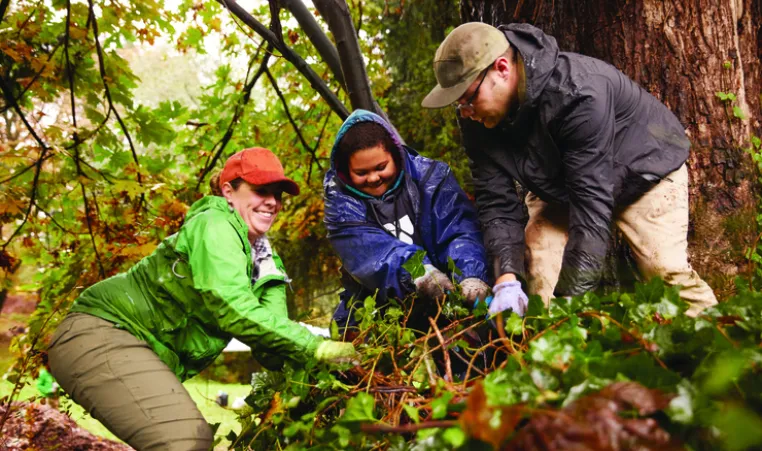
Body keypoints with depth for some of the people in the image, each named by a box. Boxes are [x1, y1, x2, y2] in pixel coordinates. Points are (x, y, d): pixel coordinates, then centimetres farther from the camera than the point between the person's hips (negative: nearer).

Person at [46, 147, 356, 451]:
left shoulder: (264, 261, 10)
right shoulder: (215, 225, -14)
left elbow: (269, 346, 1)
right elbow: (233, 310, -27)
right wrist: (316, 347, -27)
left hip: (148, 355, 9)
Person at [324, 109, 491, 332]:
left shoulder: (430, 176, -2)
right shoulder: (340, 197, -2)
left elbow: (460, 230, -14)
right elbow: (366, 247, -20)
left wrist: (471, 275, -35)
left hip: (442, 298, -1)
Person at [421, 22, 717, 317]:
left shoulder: (578, 93, -41)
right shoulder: (478, 119, -21)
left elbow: (592, 201, -41)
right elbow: (496, 201, -21)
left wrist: (570, 294, -43)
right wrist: (507, 279, -35)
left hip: (645, 170, -5)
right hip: (561, 188, 5)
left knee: (665, 271, -15)